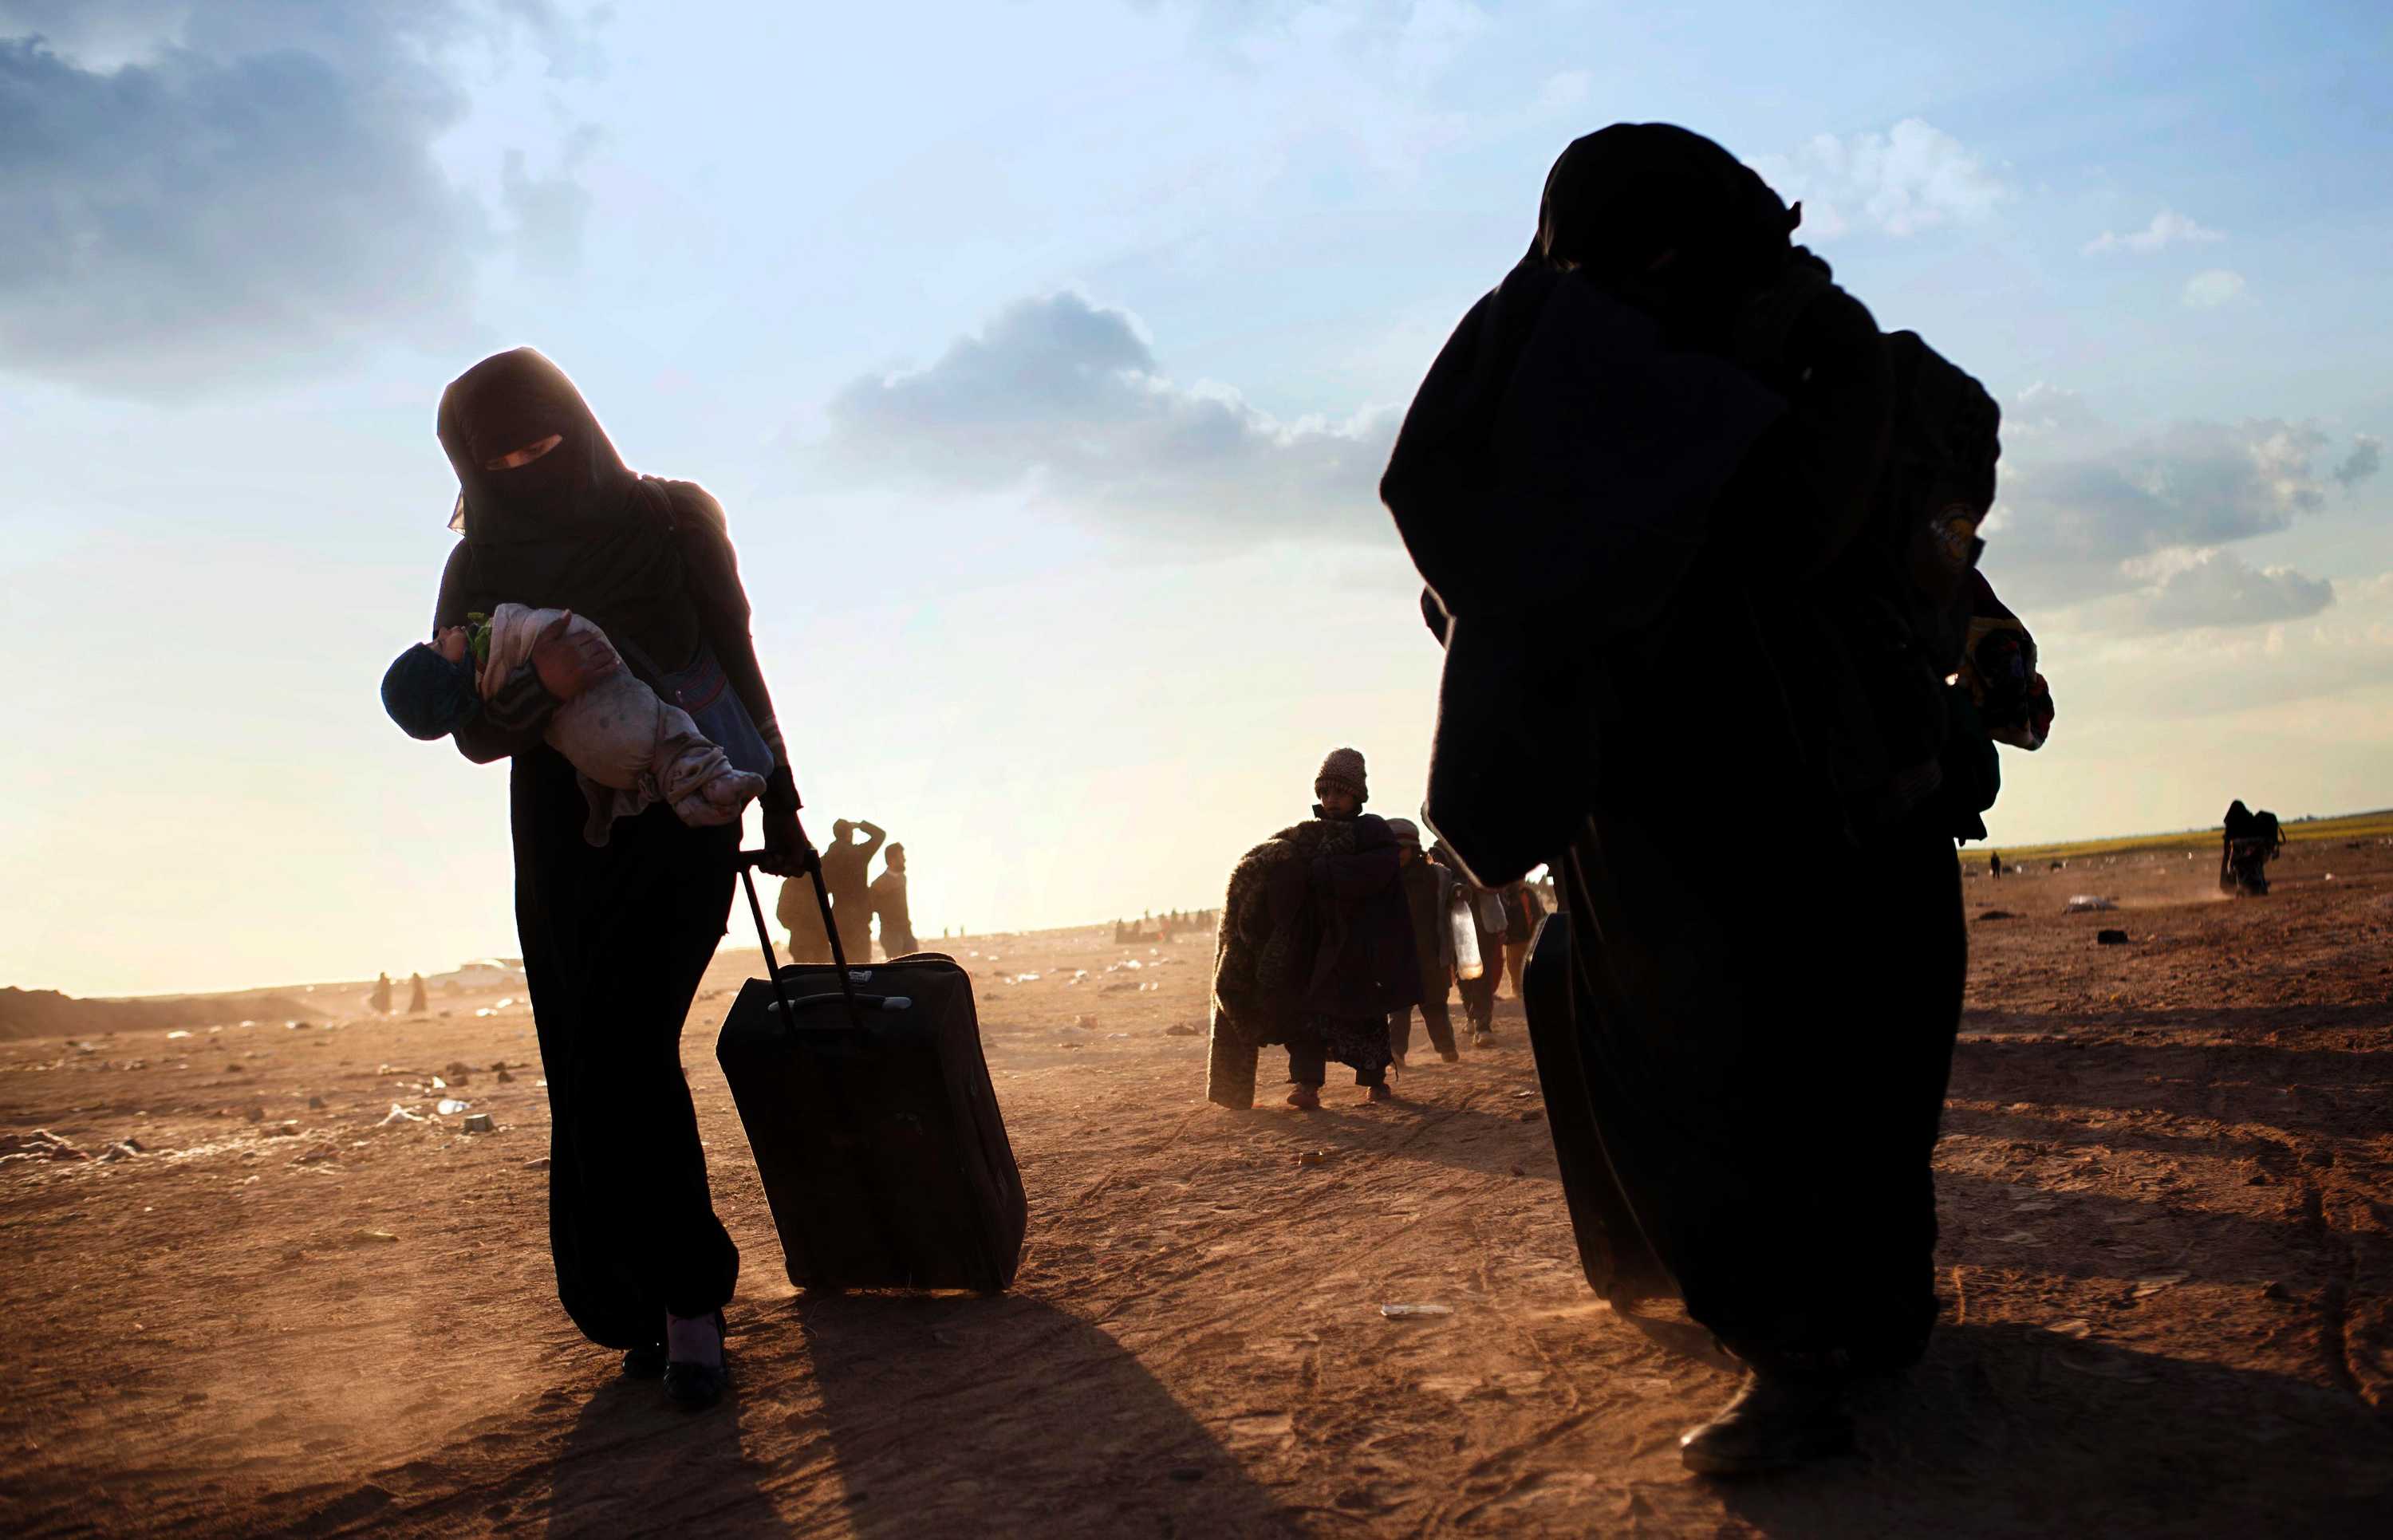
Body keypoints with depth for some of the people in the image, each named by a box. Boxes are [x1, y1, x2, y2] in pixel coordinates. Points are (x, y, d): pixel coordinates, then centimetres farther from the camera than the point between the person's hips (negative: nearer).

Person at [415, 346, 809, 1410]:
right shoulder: (482, 564, 7)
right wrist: (506, 713, -24)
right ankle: (643, 1309, 13)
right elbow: (471, 734, 0)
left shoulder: (675, 518, 4)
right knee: (592, 1071, 1)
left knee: (620, 1052, -16)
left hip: (681, 816, -3)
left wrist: (780, 806, 10)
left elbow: (739, 668, 9)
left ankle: (684, 1298, -6)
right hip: (561, 833, 3)